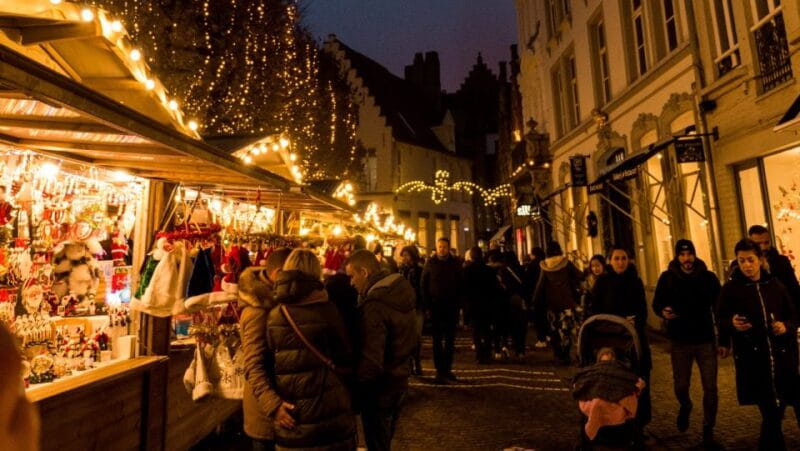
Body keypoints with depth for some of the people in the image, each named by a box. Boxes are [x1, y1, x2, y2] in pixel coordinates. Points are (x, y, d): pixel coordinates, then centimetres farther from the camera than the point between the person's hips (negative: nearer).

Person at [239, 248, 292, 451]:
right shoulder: (258, 312, -23)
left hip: (276, 402, 9)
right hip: (267, 413, -9)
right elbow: (253, 367, -30)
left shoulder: (274, 301, 6)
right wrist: (274, 406, -40)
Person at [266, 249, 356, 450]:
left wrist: (275, 405, 10)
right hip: (329, 410, -2)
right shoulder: (327, 310, -13)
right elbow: (345, 359, -5)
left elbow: (270, 363, -2)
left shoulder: (273, 316, -6)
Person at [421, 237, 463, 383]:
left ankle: (447, 368, 20)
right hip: (436, 306, -2)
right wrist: (428, 302, -5)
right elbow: (424, 283, 1)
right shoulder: (431, 262, 0)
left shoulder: (455, 263, 3)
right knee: (437, 339, 3)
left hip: (451, 306, 2)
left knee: (450, 339, 9)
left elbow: (460, 284, 4)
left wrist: (458, 301, -4)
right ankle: (440, 370, 7)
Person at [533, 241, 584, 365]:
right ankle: (565, 355, -8)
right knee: (566, 328, -1)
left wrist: (536, 303, 4)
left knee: (554, 328, 14)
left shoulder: (545, 266, -1)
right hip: (566, 301, -2)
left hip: (551, 302, 2)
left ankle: (558, 354, 21)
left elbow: (540, 285, -1)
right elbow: (580, 277, 1)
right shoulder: (566, 263, -5)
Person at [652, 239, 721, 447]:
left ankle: (708, 431, 22)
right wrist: (663, 311, -21)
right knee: (680, 386, 5)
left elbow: (719, 307, 1)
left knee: (710, 388, 3)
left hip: (706, 340, 0)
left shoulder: (708, 277, -2)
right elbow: (657, 303, 3)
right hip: (680, 341, 0)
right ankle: (685, 407, 40)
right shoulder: (667, 278, -3)